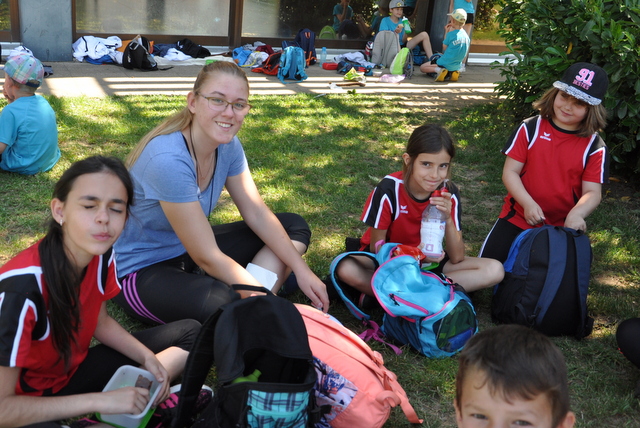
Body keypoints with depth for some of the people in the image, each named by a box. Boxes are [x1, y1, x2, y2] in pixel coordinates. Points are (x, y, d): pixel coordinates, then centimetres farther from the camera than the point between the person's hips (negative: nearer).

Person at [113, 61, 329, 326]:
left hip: (188, 250, 9)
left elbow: (257, 214, -1)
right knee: (227, 305, -40)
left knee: (295, 227, 4)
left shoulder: (228, 145, -6)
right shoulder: (168, 160, -30)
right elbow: (207, 258, -28)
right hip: (141, 271, -9)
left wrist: (302, 271, -10)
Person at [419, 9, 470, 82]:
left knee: (422, 68, 9)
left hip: (445, 64, -6)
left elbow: (444, 49, -7)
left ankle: (438, 69, -17)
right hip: (457, 66, 6)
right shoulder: (466, 36, 1)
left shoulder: (451, 34, -18)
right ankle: (452, 72, 6)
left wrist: (446, 32, -3)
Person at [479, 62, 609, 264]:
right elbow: (510, 172, -8)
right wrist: (528, 204, -22)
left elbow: (592, 192, -8)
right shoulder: (530, 128, -6)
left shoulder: (595, 147, -6)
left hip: (562, 226, 0)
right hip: (518, 217, 0)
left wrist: (576, 214, -30)